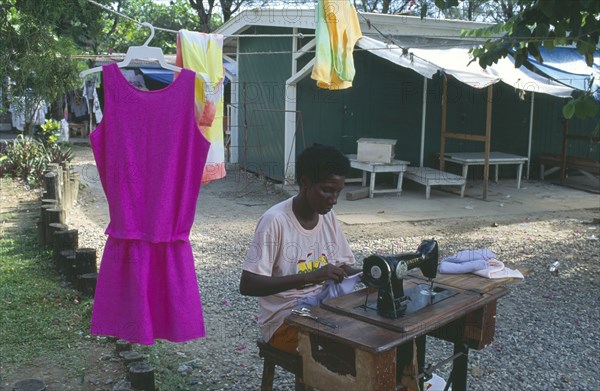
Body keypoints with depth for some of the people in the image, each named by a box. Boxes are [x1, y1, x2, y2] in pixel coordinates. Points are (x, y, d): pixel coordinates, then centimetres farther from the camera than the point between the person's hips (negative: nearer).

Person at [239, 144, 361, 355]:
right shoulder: (275, 221, -19)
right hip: (284, 319, -7)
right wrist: (311, 276, -33)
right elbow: (247, 285, -24)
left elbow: (344, 268, 11)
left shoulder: (328, 216, 3)